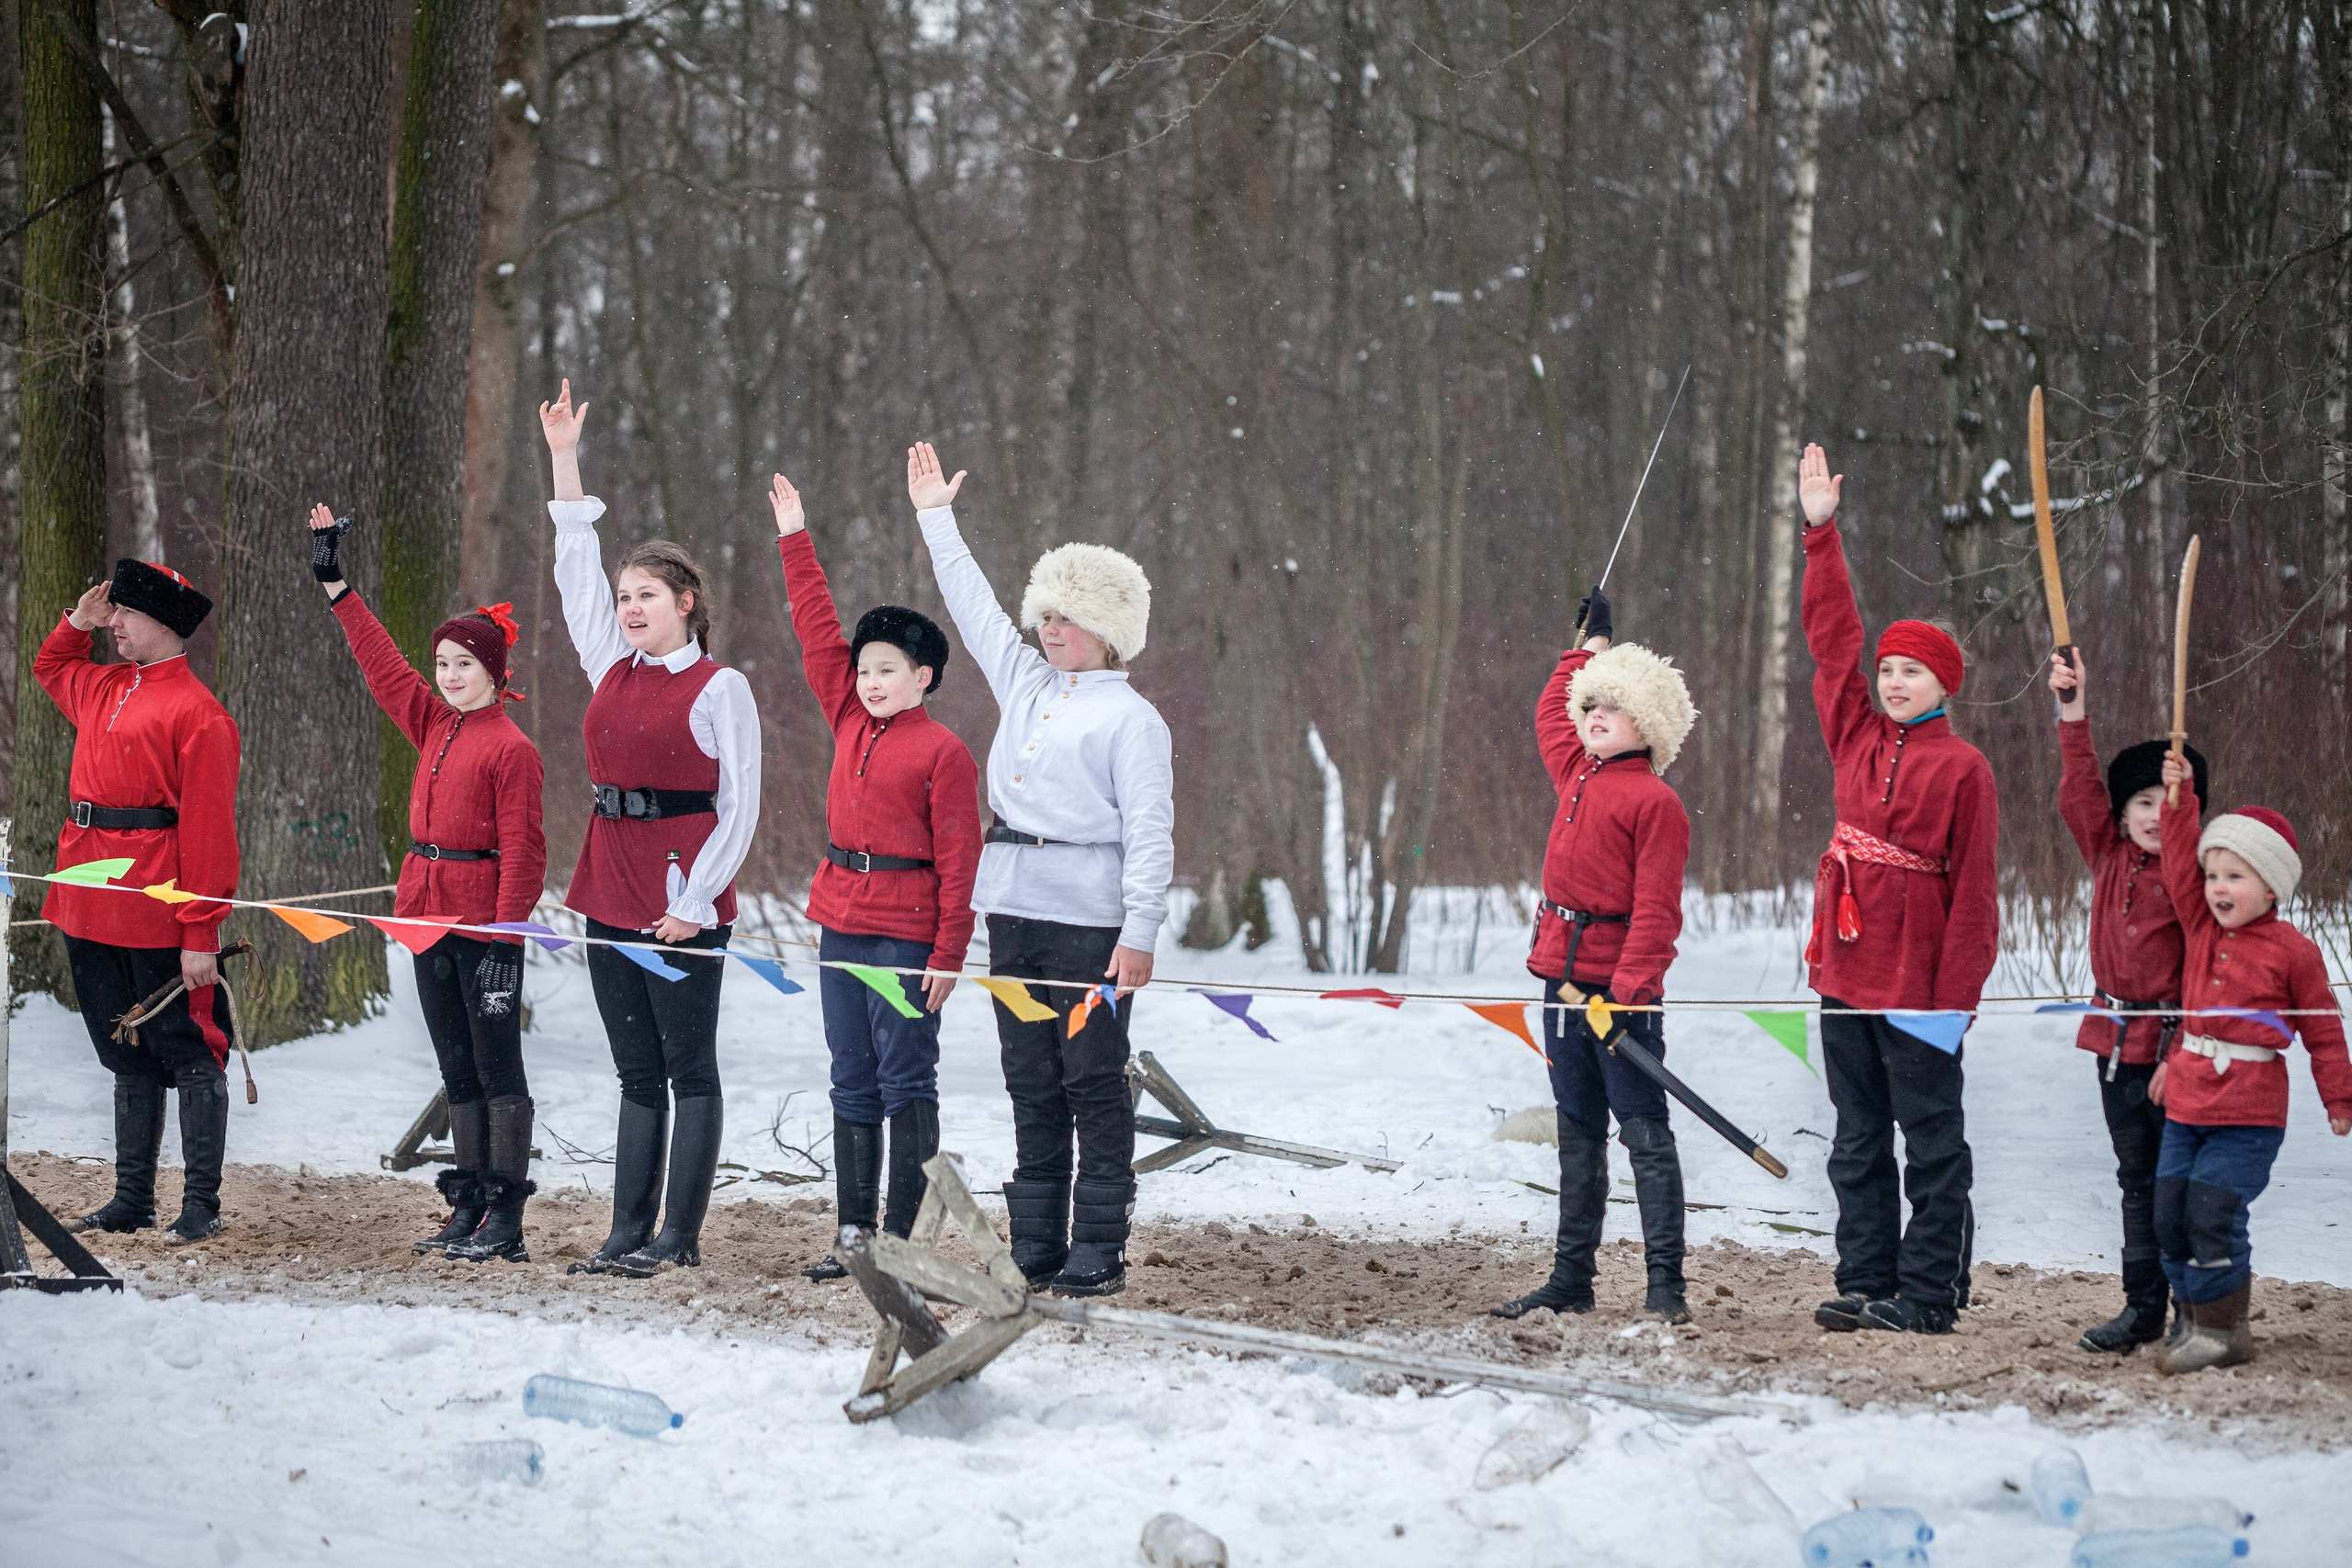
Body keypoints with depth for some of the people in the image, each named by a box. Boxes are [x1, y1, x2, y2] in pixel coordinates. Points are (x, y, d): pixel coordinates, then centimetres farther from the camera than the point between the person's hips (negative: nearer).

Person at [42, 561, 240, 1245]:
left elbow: (208, 828, -17)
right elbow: (48, 666, 37)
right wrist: (77, 622, 15)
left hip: (160, 919, -8)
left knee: (188, 1057, 0)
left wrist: (202, 933, -21)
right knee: (128, 1059, 15)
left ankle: (202, 1206, 4)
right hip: (95, 916, 8)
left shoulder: (196, 712, -13)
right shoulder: (100, 689, 12)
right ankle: (132, 1199, 22)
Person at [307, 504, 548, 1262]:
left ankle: (506, 1219, -4)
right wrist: (336, 586, 19)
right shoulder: (434, 725, 10)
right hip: (429, 912, 8)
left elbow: (521, 849, -14)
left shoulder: (510, 747, -11)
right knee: (457, 1069, 10)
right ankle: (468, 1206, 14)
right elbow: (382, 662, 19)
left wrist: (506, 934, -19)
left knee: (496, 1065, -5)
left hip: (486, 921, -8)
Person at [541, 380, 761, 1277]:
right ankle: (628, 1235, 9)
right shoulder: (613, 669, 12)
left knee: (689, 1068, -1)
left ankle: (680, 1238, 0)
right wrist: (563, 460, 13)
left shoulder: (719, 688, -5)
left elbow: (739, 805, -7)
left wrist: (696, 900, -14)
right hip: (612, 889, 7)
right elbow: (576, 572, 16)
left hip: (683, 895, -7)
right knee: (637, 1073, 9)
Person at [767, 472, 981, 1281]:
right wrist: (795, 543, 17)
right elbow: (818, 633, 16)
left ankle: (903, 1239, -3)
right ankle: (855, 1235, 12)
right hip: (842, 924, 7)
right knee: (853, 1084, 9)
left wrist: (948, 953, -15)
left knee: (906, 1082, -4)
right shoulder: (850, 721, 10)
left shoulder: (944, 752, -9)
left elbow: (958, 859, -10)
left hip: (904, 934, -7)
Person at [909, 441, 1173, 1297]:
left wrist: (1139, 932, -18)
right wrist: (935, 518, 32)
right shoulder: (1024, 686, 16)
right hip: (1015, 911, 7)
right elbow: (975, 608, 28)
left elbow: (1149, 834, -10)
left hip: (1090, 920, -7)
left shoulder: (1131, 718, -4)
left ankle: (1098, 1250, -2)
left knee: (1094, 1083, -4)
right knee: (1032, 1088, 8)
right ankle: (1034, 1247, 11)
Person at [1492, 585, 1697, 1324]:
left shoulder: (1654, 801, -9)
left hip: (1620, 985, -8)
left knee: (1645, 1133, -6)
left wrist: (1626, 991, -23)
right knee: (1578, 1136, 12)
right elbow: (1551, 713, 37)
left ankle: (1665, 1284, -7)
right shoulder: (1578, 776, 15)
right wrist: (1592, 642, 42)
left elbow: (1656, 910, -15)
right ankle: (1571, 1278, 15)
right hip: (1564, 978, 8)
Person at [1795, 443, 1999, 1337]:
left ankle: (1928, 1291, 3)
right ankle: (1866, 1283, 16)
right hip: (1845, 973, 6)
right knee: (1859, 1138, 10)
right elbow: (1832, 638, 12)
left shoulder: (1961, 768, -7)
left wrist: (1956, 996, -15)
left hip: (1918, 979, -6)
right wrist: (1822, 534, 8)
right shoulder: (1857, 739, 9)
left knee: (1932, 1140, 1)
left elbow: (1973, 891, -9)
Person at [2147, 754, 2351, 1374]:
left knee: (2213, 1212, -13)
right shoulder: (2202, 927, 9)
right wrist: (2180, 795, -5)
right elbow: (2181, 865, 4)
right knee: (2171, 1213, 4)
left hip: (2249, 1114, -6)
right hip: (2187, 1102, 6)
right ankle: (2199, 1320, 16)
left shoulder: (2293, 951, -5)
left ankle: (2225, 1329, -3)